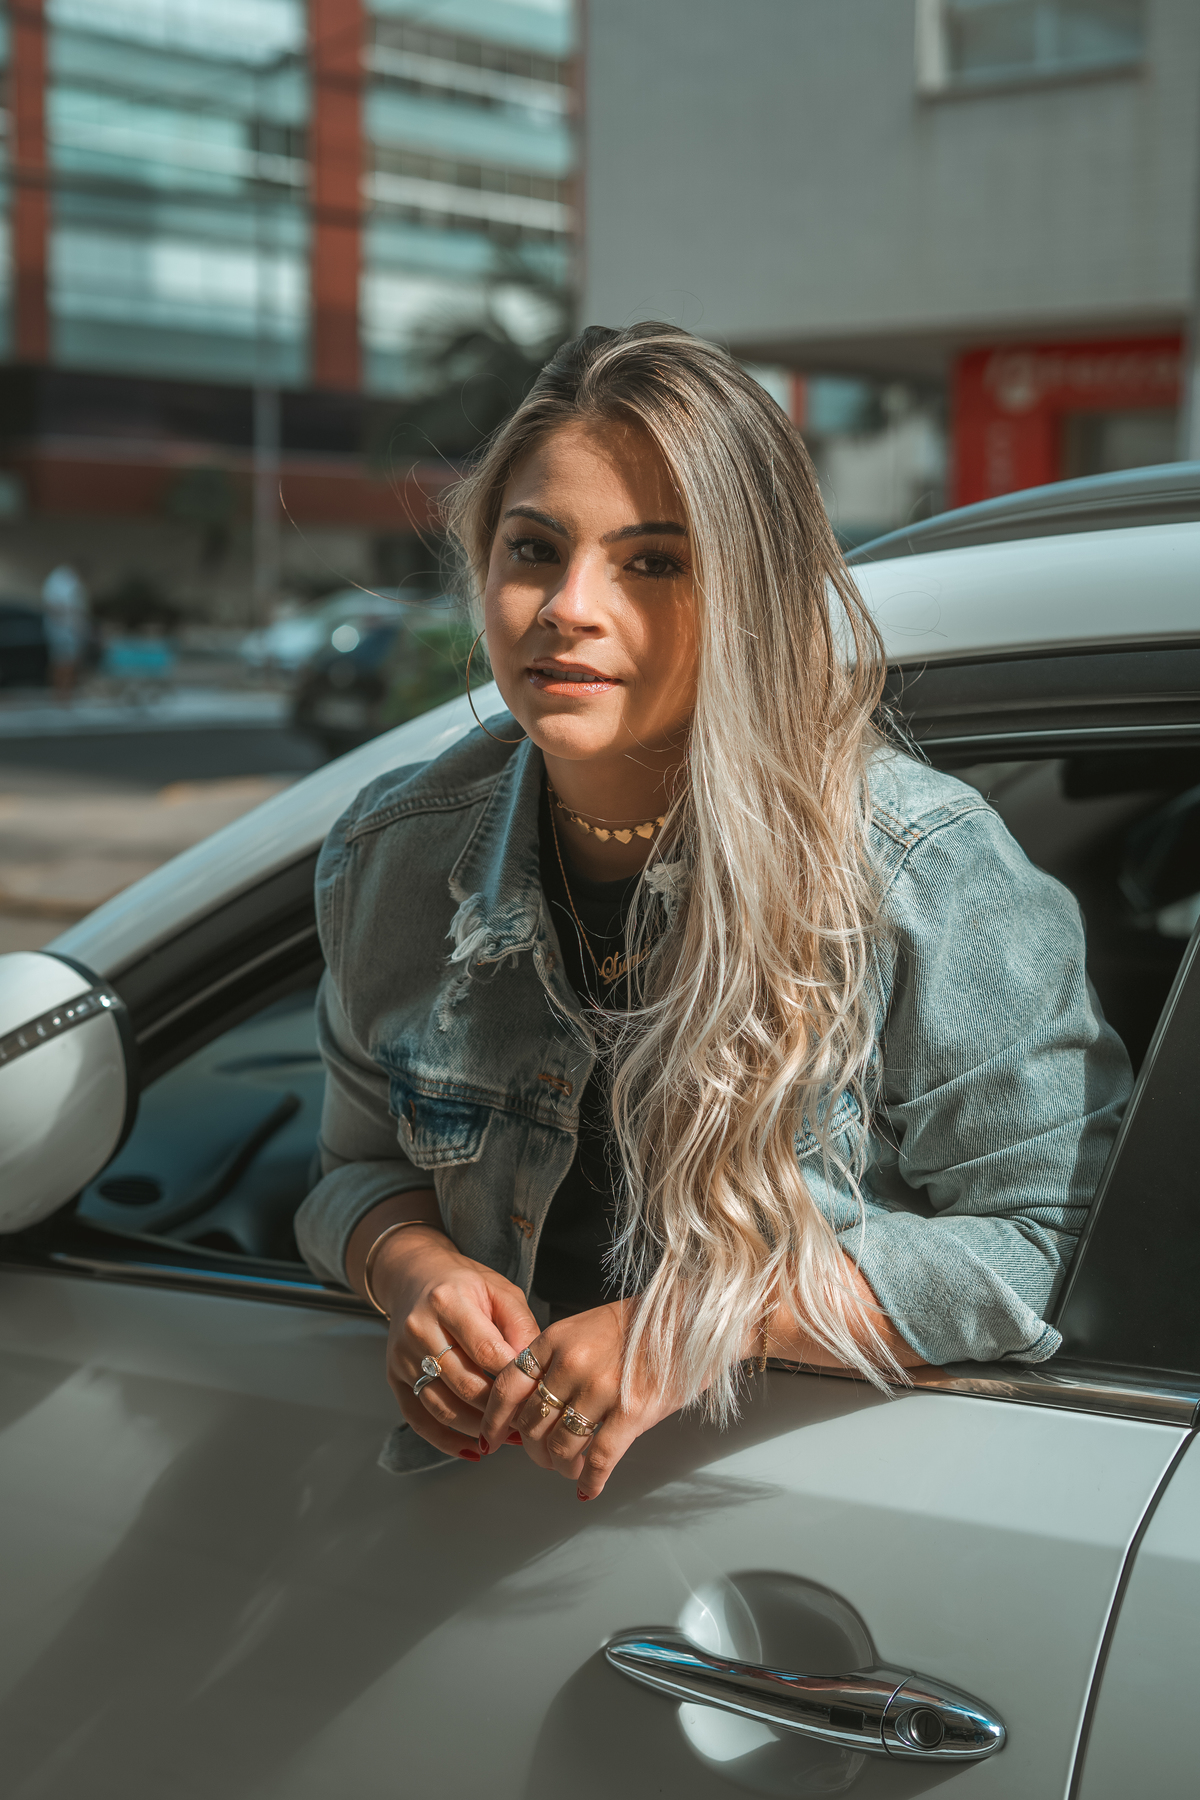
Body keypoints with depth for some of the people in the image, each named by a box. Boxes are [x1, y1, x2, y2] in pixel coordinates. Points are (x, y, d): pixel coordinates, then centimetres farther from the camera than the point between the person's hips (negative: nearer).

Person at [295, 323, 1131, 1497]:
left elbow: (1053, 1242, -13)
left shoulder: (926, 871, -15)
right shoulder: (391, 860, -1)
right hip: (508, 1472, 3)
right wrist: (415, 1272, -10)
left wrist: (712, 1324, -21)